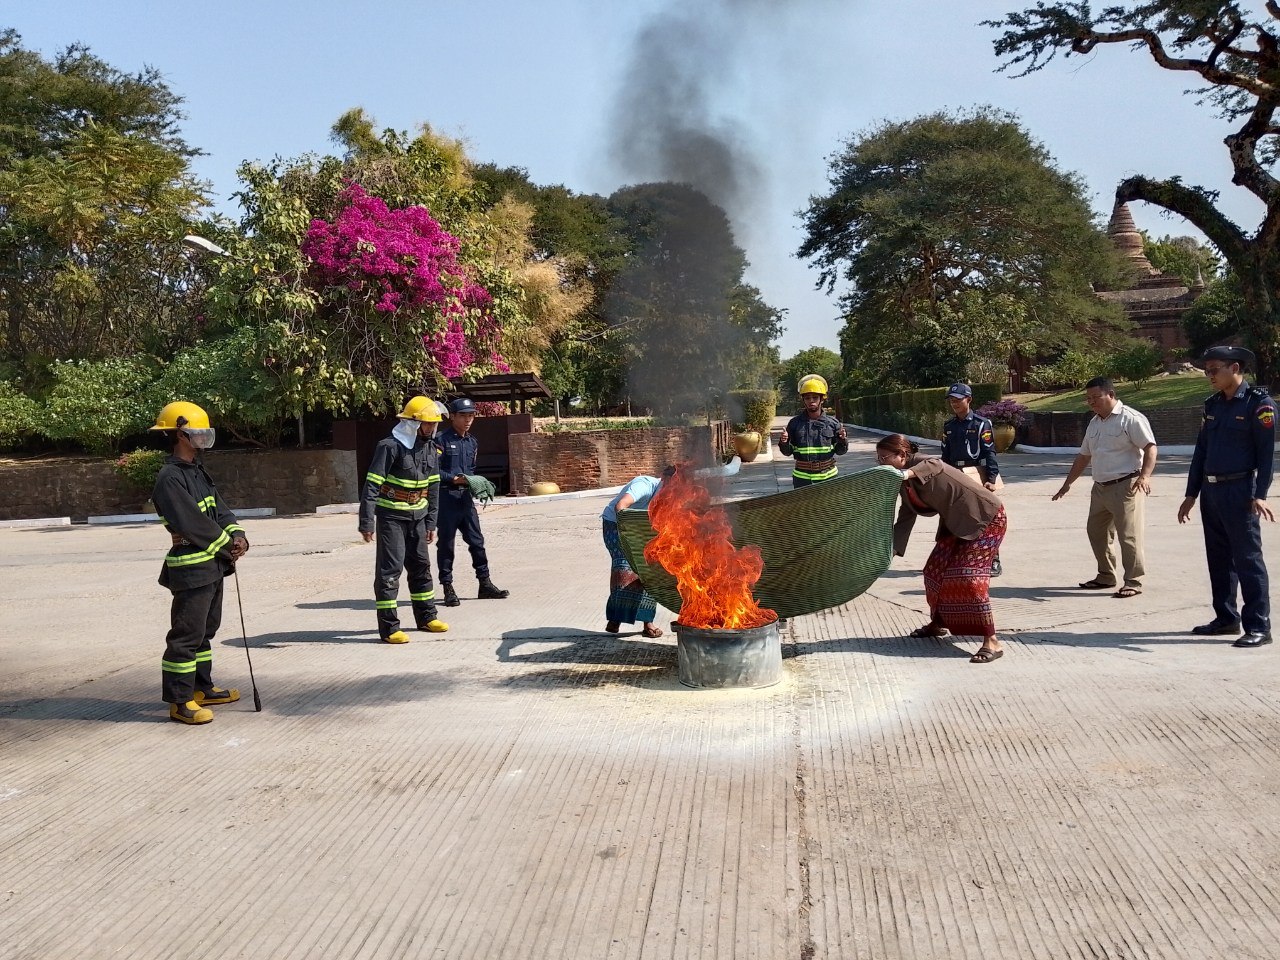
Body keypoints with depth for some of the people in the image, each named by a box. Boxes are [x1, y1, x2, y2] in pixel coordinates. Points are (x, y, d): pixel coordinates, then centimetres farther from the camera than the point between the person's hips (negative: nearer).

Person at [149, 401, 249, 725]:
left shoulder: (198, 472, 14)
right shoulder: (170, 478, -16)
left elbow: (219, 509, 11)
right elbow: (192, 523, -22)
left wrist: (237, 536, -6)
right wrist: (226, 545, -13)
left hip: (213, 564, 10)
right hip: (190, 567, -10)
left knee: (206, 628, 18)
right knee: (186, 634, -4)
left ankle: (201, 688, 30)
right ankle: (179, 701, 3)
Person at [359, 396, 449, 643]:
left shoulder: (430, 449, 5)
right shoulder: (390, 446, -16)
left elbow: (433, 488, 11)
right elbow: (372, 485, -18)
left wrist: (431, 522, 10)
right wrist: (366, 522, -21)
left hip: (416, 516, 7)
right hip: (391, 515, -7)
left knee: (421, 565, 14)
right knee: (390, 568, -6)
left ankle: (426, 616, 27)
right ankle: (389, 627, -2)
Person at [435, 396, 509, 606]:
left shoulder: (472, 442, 15)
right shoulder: (442, 440, -8)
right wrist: (455, 479, -19)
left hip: (466, 497, 7)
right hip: (446, 497, -6)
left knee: (476, 540, 8)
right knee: (445, 543, 1)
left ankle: (485, 584, 16)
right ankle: (448, 589, 8)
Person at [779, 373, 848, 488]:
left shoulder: (832, 423, 0)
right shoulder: (795, 423, 0)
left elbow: (840, 451, 6)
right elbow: (787, 452, 5)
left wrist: (843, 440, -15)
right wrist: (784, 443, -16)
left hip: (827, 476, 0)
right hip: (802, 477, 0)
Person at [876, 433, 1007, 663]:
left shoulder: (918, 462, -21)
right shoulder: (906, 485, 5)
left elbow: (935, 464, -45)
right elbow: (904, 520, 4)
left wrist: (906, 474, -64)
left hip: (987, 518, -9)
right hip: (958, 523, 9)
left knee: (968, 577, -18)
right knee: (934, 570, 10)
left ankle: (992, 642, -14)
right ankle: (938, 623, 32)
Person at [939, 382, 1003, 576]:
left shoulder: (981, 424, -5)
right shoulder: (949, 426, 11)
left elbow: (990, 453, -7)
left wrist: (991, 478, -14)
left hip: (977, 476, -6)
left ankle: (994, 562, 1)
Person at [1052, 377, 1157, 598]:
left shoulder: (1130, 419, -9)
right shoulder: (1094, 424, 17)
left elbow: (1150, 448, -16)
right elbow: (1083, 457, 24)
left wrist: (1145, 476, -30)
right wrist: (1067, 484, 24)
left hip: (1126, 486, -9)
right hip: (1100, 488, 9)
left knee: (1129, 535, -9)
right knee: (1096, 532, 13)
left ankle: (1133, 582, -1)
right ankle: (1106, 577, 25)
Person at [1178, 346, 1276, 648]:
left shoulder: (1259, 403, -6)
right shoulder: (1212, 404, 14)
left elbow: (1266, 452, -11)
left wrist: (1260, 495, -19)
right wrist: (1191, 495, 16)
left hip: (1239, 491, -7)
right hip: (1210, 491, 7)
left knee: (1248, 558, -6)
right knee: (1219, 558, 12)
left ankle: (1258, 627, -2)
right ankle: (1226, 619, 22)